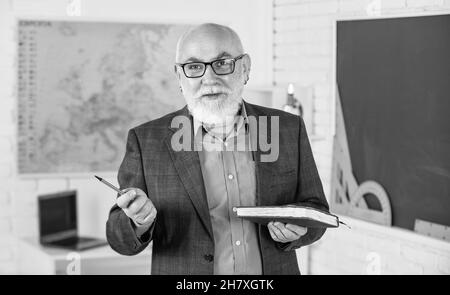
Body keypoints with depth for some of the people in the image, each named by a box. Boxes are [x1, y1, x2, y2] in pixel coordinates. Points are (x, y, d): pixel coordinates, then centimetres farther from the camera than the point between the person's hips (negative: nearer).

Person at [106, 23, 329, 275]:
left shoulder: (289, 129, -3)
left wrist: (294, 227, -16)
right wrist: (139, 222, -26)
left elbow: (316, 209, 4)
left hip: (272, 271, 1)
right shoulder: (146, 141, -8)